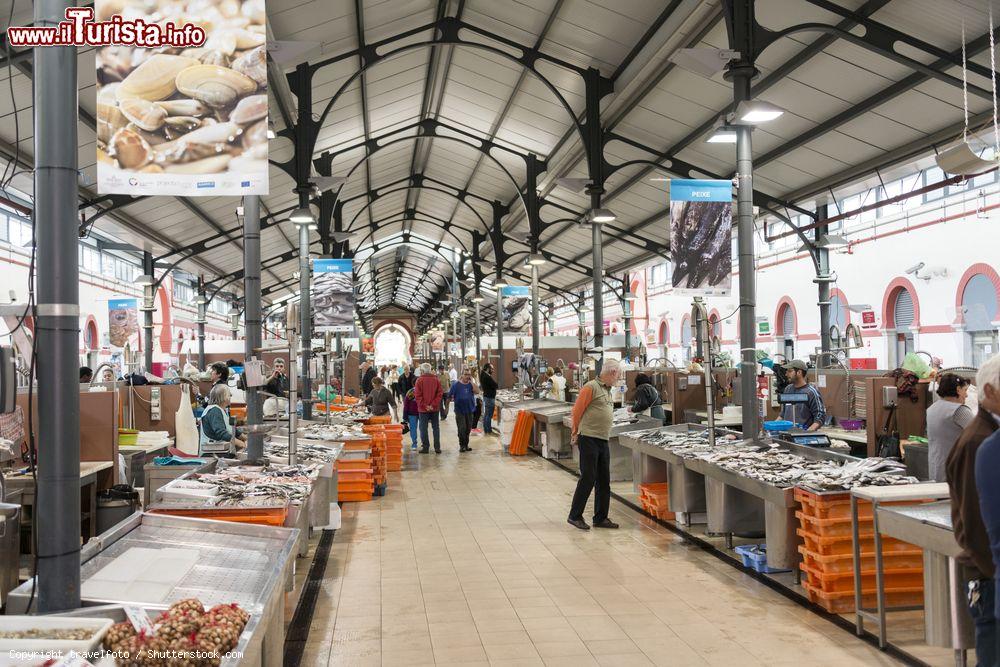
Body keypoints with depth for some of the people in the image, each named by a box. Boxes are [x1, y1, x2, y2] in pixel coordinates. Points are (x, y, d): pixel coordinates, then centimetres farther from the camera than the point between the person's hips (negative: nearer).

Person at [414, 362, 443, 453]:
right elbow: (440, 394, -2)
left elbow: (417, 395, -11)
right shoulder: (436, 380, 2)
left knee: (423, 428, 5)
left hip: (423, 409, -3)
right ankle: (437, 447, 10)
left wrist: (424, 406, -8)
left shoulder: (419, 380, -7)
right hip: (435, 408, 3)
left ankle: (425, 447, 4)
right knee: (436, 427, 10)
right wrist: (433, 405, -6)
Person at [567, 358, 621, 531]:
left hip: (603, 441, 8)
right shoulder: (591, 387, -10)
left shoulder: (607, 390, 17)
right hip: (589, 439, -8)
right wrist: (576, 432, 1)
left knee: (604, 481, 9)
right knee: (588, 479, -6)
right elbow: (577, 411, -9)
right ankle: (574, 516, 4)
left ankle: (601, 518, 17)